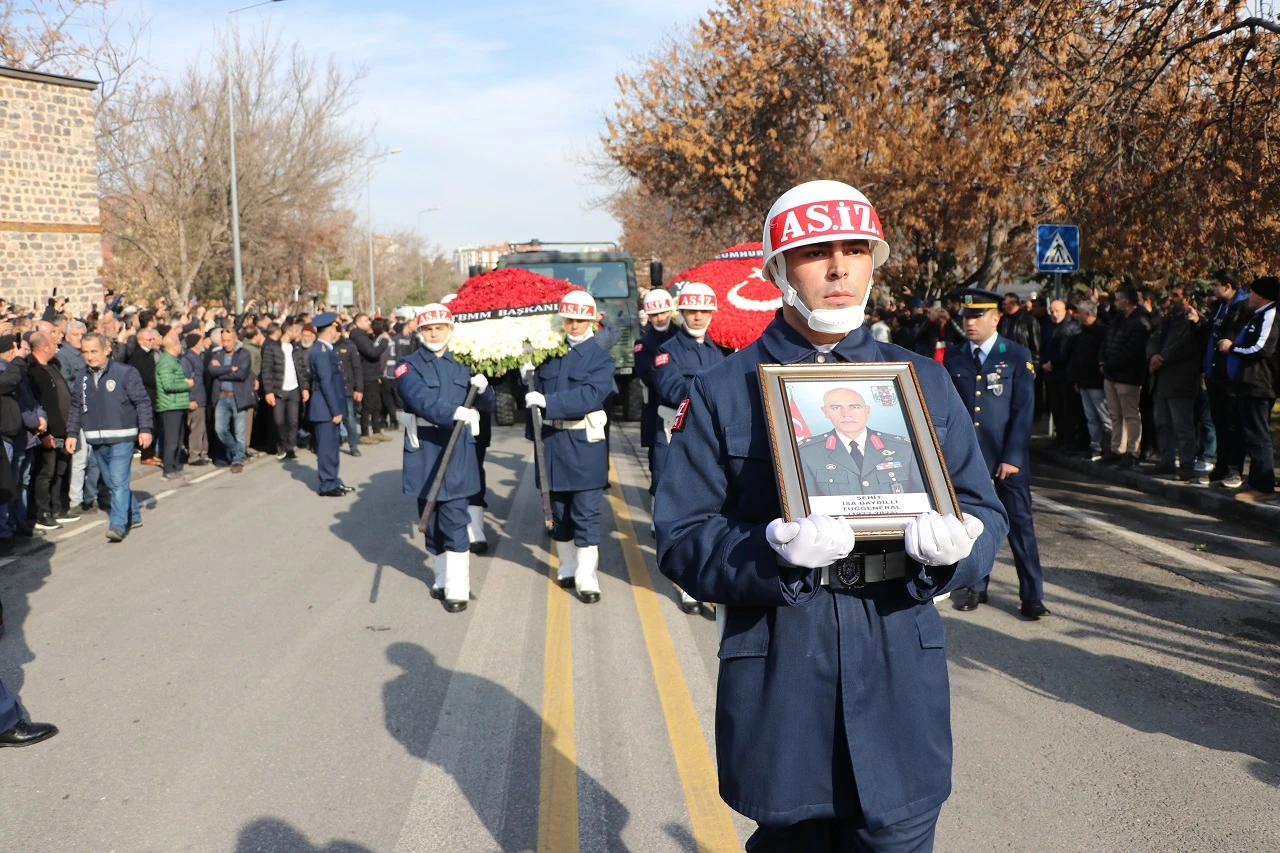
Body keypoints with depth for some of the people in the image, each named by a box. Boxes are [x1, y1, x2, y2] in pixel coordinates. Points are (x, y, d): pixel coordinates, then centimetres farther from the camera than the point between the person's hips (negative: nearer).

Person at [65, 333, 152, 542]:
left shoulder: (125, 372, -7)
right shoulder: (82, 379, 10)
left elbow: (142, 402, -6)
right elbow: (76, 408, 16)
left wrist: (145, 429, -10)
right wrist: (72, 433, 10)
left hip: (121, 438, -6)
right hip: (96, 441, 6)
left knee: (119, 482, -12)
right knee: (112, 483, 13)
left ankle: (118, 525, -13)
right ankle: (133, 515, 27)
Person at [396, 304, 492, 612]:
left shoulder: (462, 365, 11)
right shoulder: (408, 366, 1)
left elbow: (486, 404, 15)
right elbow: (420, 399, -18)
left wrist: (482, 388, -9)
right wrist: (452, 412, -34)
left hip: (457, 450, 0)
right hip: (424, 450, 0)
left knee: (454, 521, -6)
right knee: (431, 520, 10)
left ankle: (458, 588, -5)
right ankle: (443, 577, 26)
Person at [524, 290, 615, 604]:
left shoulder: (601, 359, -4)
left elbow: (589, 396, -20)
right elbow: (537, 391, 12)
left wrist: (547, 401, -26)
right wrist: (529, 377, -9)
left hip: (585, 446, -4)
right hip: (552, 443, 4)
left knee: (586, 514, -3)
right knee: (559, 511, 15)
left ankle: (586, 578, 0)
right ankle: (567, 567, 29)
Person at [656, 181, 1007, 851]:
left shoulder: (925, 381, 8)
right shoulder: (722, 391, 0)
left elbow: (985, 514, 8)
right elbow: (681, 539, -5)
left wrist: (955, 543, -16)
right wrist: (771, 549, -24)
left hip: (900, 677, 2)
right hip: (777, 687, -1)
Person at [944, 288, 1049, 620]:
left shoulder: (1017, 356, -2)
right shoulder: (954, 357, 5)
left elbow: (1023, 410, -6)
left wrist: (1012, 456, -12)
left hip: (1008, 455, -2)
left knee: (1020, 523, 1)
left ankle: (1032, 595, 7)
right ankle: (975, 586, 23)